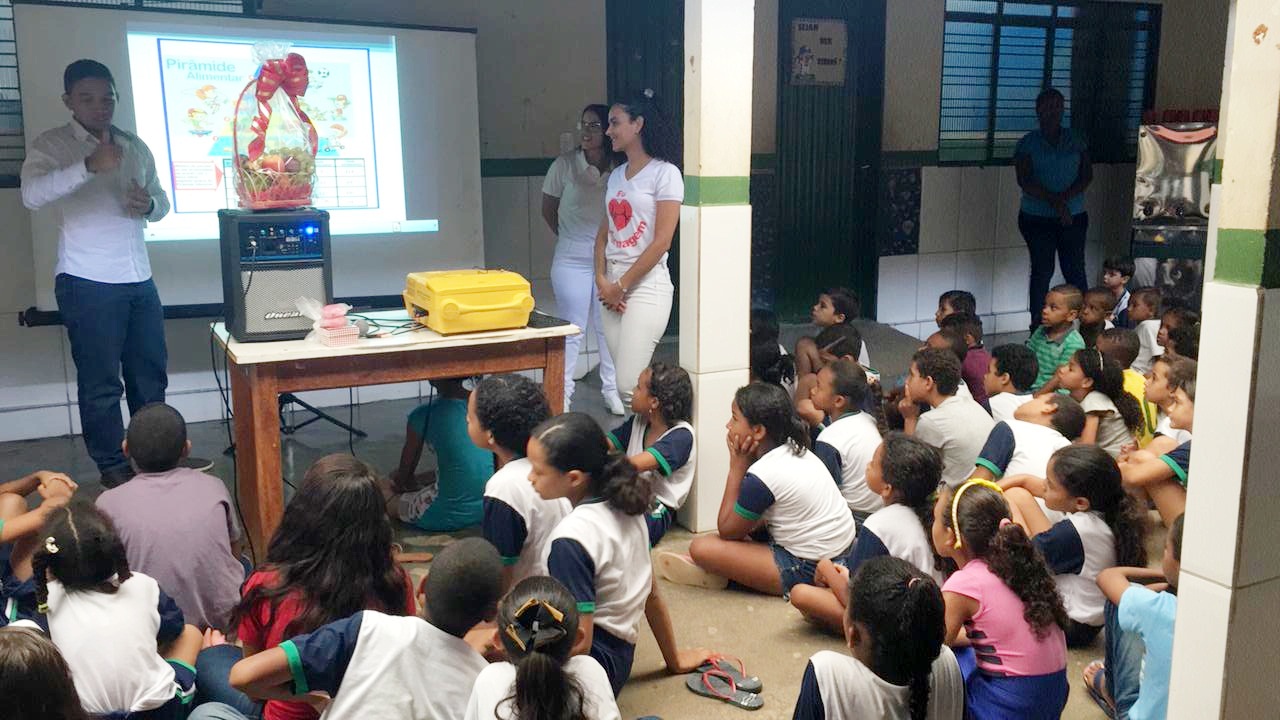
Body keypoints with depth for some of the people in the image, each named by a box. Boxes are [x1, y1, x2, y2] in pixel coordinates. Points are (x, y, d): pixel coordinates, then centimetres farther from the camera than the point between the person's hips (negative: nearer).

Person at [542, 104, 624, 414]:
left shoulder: (619, 168, -4)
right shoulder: (565, 165, -6)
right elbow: (548, 209, 6)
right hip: (573, 260, -1)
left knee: (608, 327, 9)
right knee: (572, 329, 3)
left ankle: (611, 389, 23)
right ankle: (561, 393, 13)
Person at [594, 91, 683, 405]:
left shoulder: (664, 173, -7)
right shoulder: (616, 175, 15)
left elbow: (662, 241, -13)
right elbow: (604, 233, 15)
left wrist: (621, 286, -10)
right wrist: (602, 280, -2)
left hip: (646, 285, -7)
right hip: (612, 287, 7)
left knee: (629, 386, -14)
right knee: (623, 380, 9)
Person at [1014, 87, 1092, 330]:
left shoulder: (1075, 141, 8)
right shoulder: (1027, 143, 0)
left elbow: (1087, 175, 1)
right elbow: (1025, 181, -10)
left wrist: (1066, 197, -16)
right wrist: (1053, 201, -21)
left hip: (1073, 217, 2)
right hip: (1036, 217, -2)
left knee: (1075, 270, 0)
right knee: (1042, 270, 1)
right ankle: (1038, 326, 9)